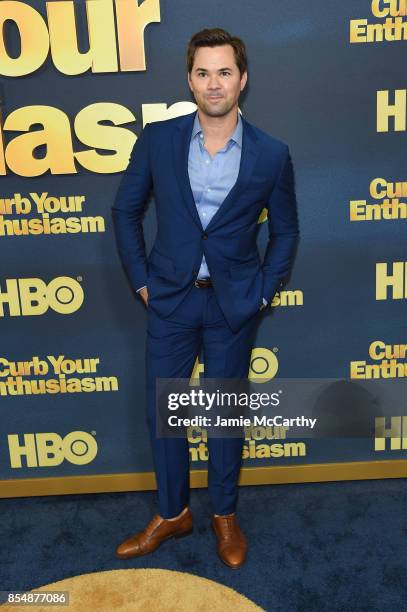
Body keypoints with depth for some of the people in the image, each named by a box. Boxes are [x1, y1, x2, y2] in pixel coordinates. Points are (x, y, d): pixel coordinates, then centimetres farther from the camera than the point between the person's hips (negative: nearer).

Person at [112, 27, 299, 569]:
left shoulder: (272, 154, -5)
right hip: (170, 299, 2)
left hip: (234, 303, -1)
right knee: (162, 411, 10)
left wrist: (265, 291, -1)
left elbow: (285, 230, 6)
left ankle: (225, 514, 34)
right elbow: (126, 210, 6)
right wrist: (140, 279, 1)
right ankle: (172, 513, 33)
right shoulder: (157, 139, -3)